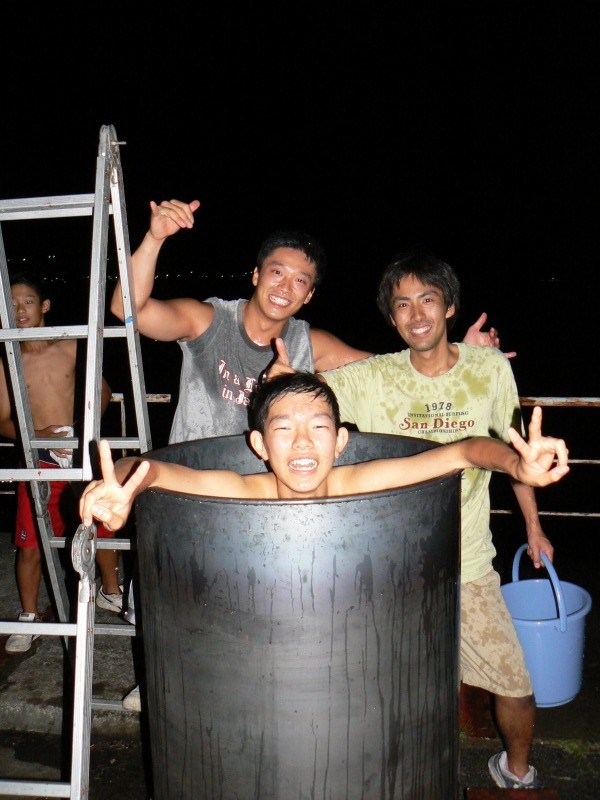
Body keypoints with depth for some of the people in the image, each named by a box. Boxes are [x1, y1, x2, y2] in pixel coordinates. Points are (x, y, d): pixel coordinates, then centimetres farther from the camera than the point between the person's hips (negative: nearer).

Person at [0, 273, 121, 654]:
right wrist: (37, 435, -17)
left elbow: (103, 390, 9)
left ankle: (111, 592, 39)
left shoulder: (72, 348, -1)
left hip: (84, 454, 1)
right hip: (39, 462, 0)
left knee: (102, 528, 13)